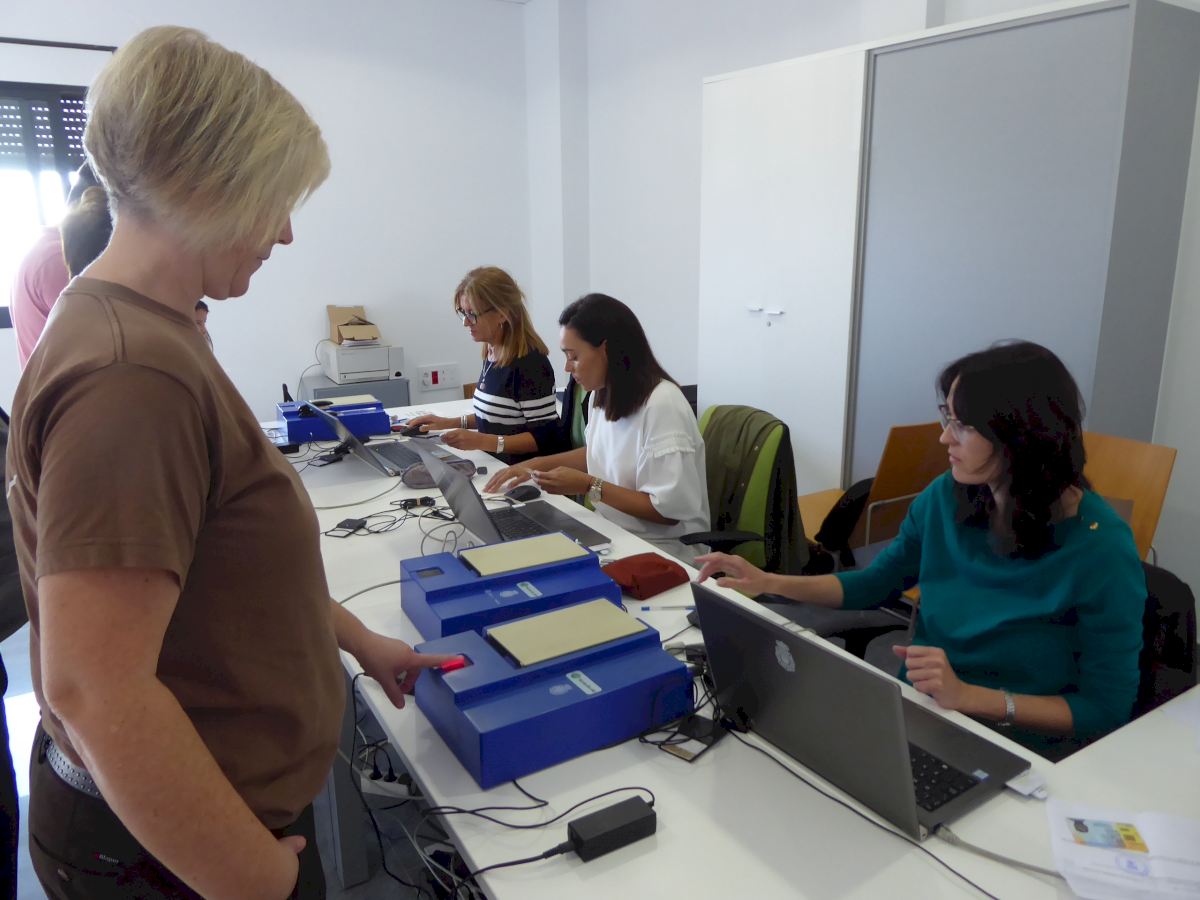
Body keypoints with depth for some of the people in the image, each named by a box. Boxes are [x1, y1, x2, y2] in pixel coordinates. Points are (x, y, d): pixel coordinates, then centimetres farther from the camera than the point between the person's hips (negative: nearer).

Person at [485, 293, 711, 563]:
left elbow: (670, 511, -23)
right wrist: (537, 464, 11)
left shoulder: (662, 406, -24)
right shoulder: (604, 395, 2)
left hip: (662, 550, -7)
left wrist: (588, 486, -22)